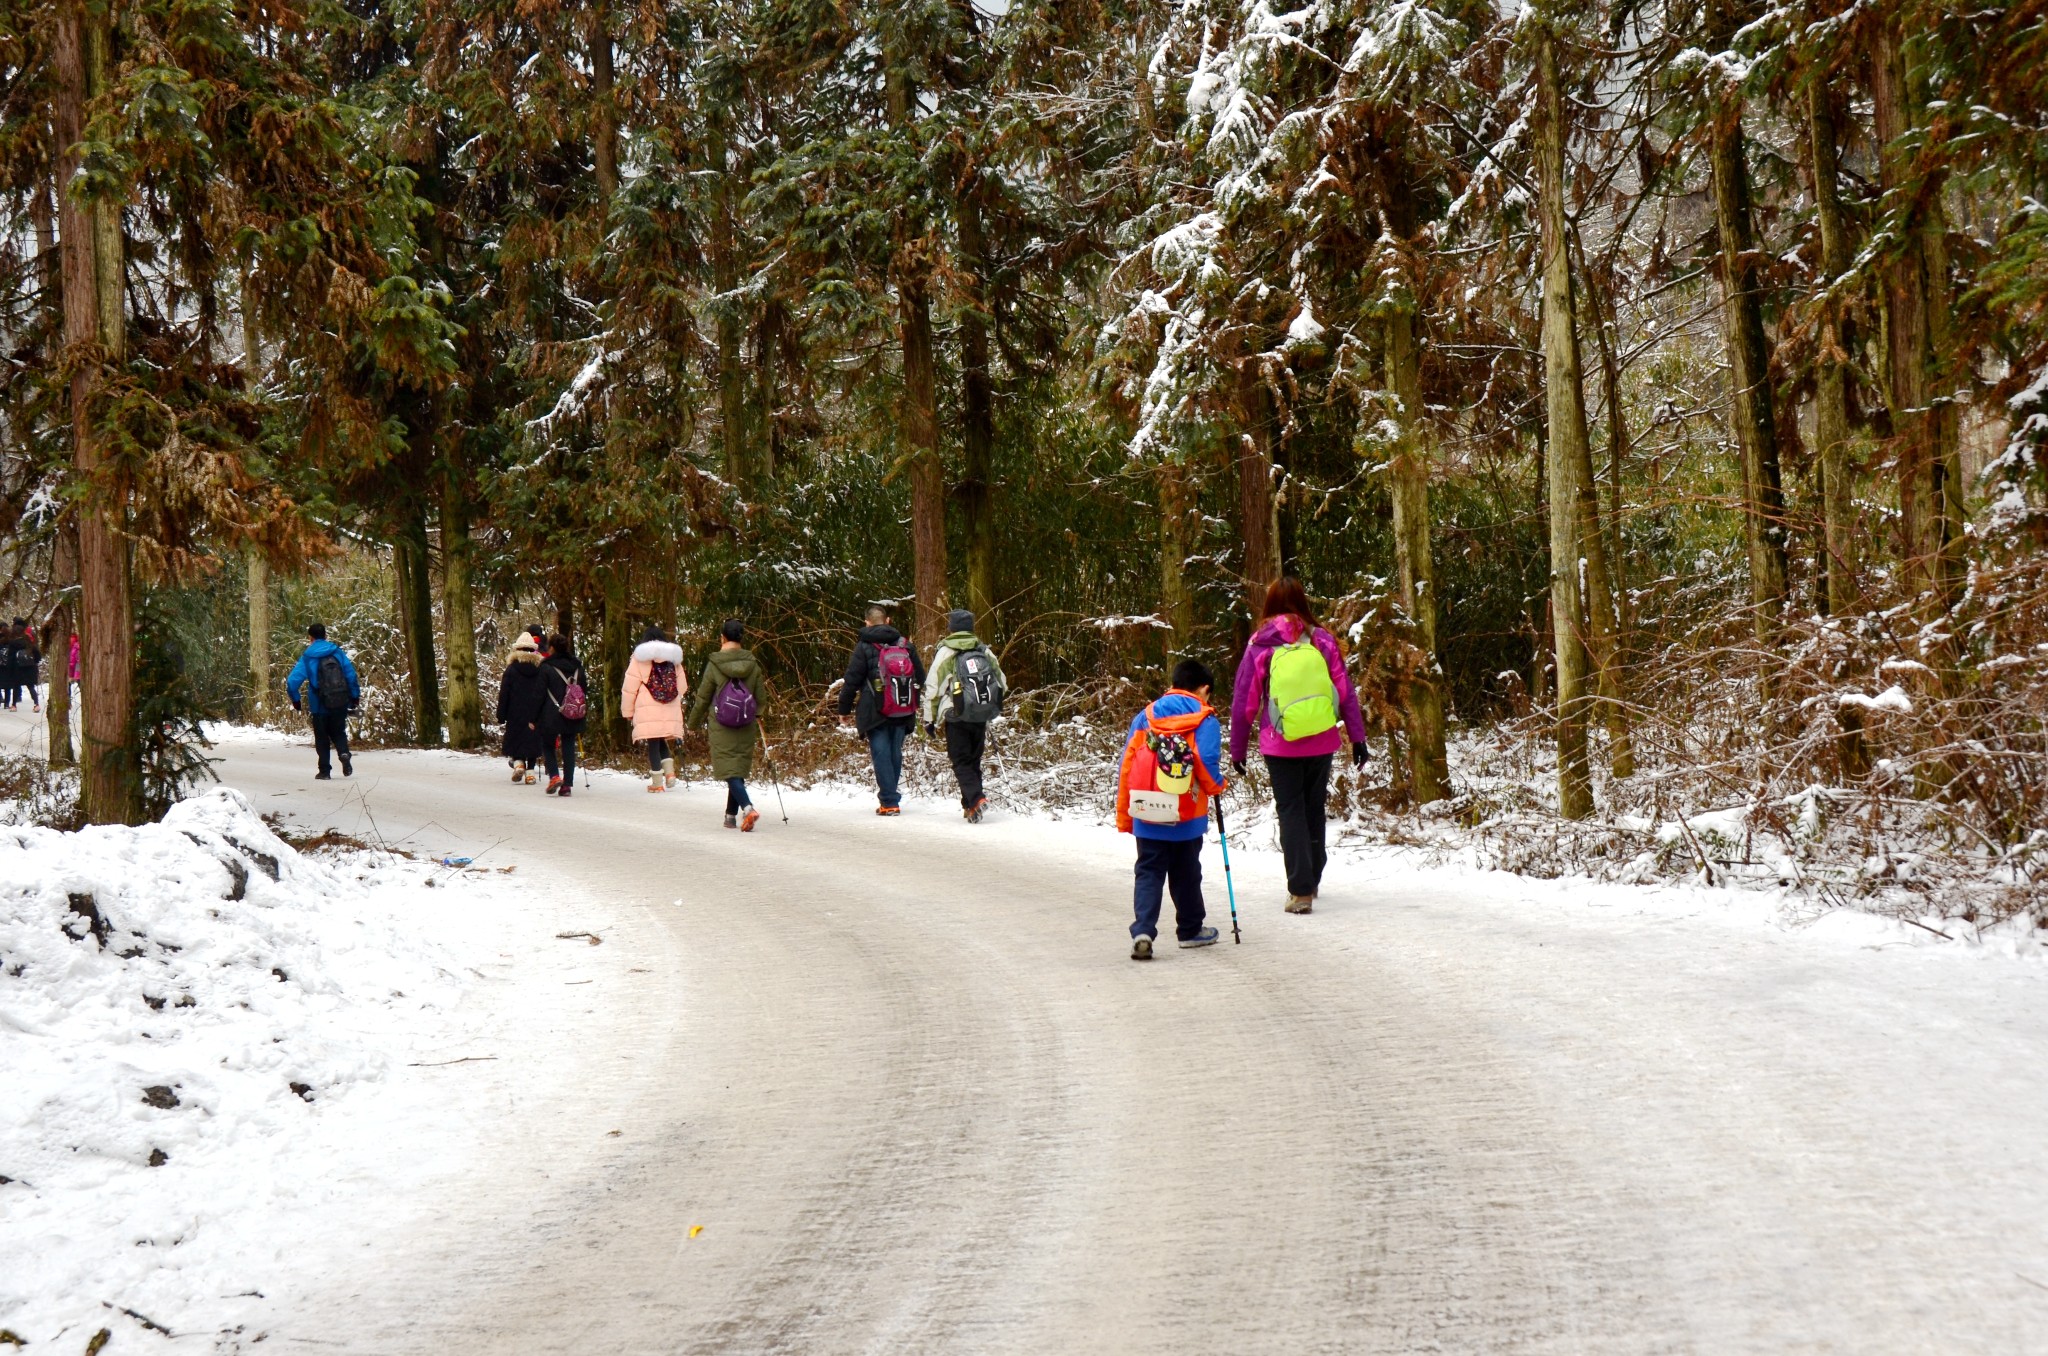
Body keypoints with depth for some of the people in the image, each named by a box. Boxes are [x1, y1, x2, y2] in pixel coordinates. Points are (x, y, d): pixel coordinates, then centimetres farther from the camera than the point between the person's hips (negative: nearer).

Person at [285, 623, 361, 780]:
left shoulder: (307, 657, -4)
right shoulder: (338, 652, 2)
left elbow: (292, 681, -11)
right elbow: (351, 675, -1)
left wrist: (296, 701, 3)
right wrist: (355, 697, 9)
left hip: (320, 706, -2)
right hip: (341, 703, 2)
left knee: (322, 737, 13)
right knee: (338, 732, 18)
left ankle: (325, 770, 11)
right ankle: (344, 753, -11)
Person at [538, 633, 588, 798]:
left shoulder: (546, 667, -8)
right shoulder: (577, 666, 8)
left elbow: (539, 693, -8)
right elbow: (585, 690, 14)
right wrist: (583, 714, 21)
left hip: (551, 716, -4)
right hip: (574, 717, 4)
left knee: (547, 745, 12)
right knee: (569, 748, 8)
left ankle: (554, 776, -9)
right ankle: (567, 784, 4)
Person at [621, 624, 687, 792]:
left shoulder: (640, 658, -2)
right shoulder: (673, 658, 11)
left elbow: (629, 688, -3)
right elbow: (682, 685, 15)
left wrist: (628, 711, 5)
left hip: (648, 710, -4)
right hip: (671, 710, 4)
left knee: (653, 743, 1)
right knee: (661, 741, 19)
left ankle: (657, 782, 0)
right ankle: (669, 771, -1)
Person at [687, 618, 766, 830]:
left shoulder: (714, 665, -9)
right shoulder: (752, 664, 0)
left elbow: (703, 698, -2)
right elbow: (760, 697, 6)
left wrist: (694, 723, 12)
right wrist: (757, 724, 20)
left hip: (721, 728, -4)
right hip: (746, 728, 4)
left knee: (730, 770, -6)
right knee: (740, 769, 14)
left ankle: (747, 808, -26)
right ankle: (731, 816, 20)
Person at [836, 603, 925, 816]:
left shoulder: (865, 647, -6)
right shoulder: (905, 646, 9)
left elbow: (852, 680, -6)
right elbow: (920, 677, 16)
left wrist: (844, 709, 3)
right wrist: (913, 703, 29)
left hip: (876, 712, -5)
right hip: (902, 712, 5)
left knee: (881, 754, -4)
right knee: (895, 753, 12)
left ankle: (889, 802, -9)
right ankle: (892, 796, 16)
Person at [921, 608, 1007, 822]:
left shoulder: (945, 652, -5)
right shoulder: (985, 652, 8)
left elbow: (932, 688, -5)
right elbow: (1003, 684, 14)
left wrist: (928, 720, 2)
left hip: (957, 718, -4)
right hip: (981, 718, 4)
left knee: (961, 762, -1)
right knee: (974, 761, 15)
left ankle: (976, 799, -20)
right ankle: (970, 806, 14)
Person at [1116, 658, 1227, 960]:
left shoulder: (1145, 717, 6)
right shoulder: (1205, 721, -5)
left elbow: (1125, 767, 4)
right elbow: (1207, 765, -15)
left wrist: (1124, 816, 9)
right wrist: (1216, 787, 8)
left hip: (1146, 818, 2)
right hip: (1187, 818, -2)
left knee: (1148, 873, 6)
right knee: (1186, 875, 15)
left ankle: (1142, 932, -12)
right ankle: (1190, 930, 30)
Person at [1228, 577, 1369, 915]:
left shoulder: (1259, 646, -5)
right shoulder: (1322, 640, 0)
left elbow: (1244, 702, -2)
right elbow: (1346, 692, 0)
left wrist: (1237, 750, 7)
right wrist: (1357, 737, 6)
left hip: (1280, 747, -2)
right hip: (1322, 743, 2)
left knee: (1291, 812, 3)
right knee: (1314, 809, 18)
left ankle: (1300, 890, -5)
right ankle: (1312, 879, 31)